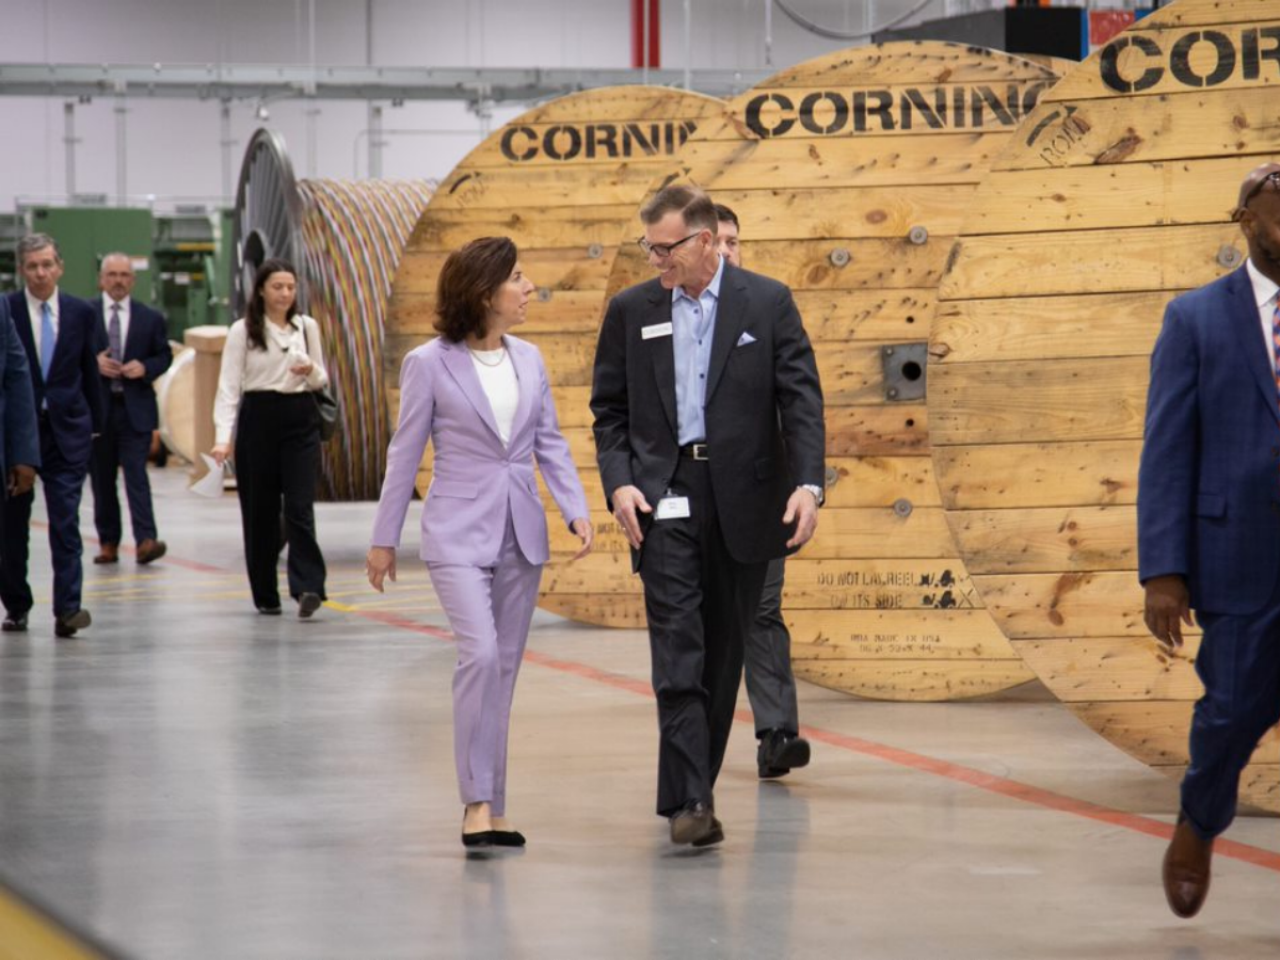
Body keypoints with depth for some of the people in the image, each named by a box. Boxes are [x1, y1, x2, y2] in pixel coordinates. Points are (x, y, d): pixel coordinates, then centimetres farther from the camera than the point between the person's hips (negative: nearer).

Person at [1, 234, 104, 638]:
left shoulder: (81, 313, 5)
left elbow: (89, 372, 11)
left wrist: (95, 424, 9)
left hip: (66, 431, 1)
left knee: (66, 521, -8)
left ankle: (67, 609, -12)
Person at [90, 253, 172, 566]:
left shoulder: (151, 318, 7)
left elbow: (164, 356, 10)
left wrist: (145, 367, -10)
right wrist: (94, 363, -13)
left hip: (135, 408, -1)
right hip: (97, 407, 1)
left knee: (136, 473, -11)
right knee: (102, 478, 6)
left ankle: (146, 540, -19)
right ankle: (108, 542, 12)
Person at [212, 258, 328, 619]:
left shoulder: (307, 327, 9)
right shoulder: (243, 331, 0)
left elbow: (322, 381, 17)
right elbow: (229, 386, -4)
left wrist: (311, 371, -8)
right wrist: (223, 437, -14)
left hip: (300, 418, 1)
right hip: (258, 418, -1)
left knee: (300, 507, -10)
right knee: (260, 510, 3)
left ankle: (307, 587, -18)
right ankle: (266, 595, 13)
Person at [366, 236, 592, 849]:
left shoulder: (528, 360, 7)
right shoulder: (430, 364, -6)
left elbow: (550, 443, 10)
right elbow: (405, 452, -1)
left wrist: (576, 510, -4)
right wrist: (385, 538, 3)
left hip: (521, 533, 5)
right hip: (459, 532, -5)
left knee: (504, 667, 8)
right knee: (480, 654, -19)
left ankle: (491, 804, 14)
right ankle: (478, 801, -14)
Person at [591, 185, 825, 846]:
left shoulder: (767, 303, 2)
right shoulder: (631, 311, 7)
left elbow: (801, 398, -2)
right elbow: (608, 408, 10)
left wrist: (807, 483, -14)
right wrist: (618, 482, -5)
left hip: (741, 499, 1)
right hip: (664, 498, 0)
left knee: (724, 649, 8)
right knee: (678, 649, -11)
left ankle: (694, 785, 20)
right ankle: (688, 800, -15)